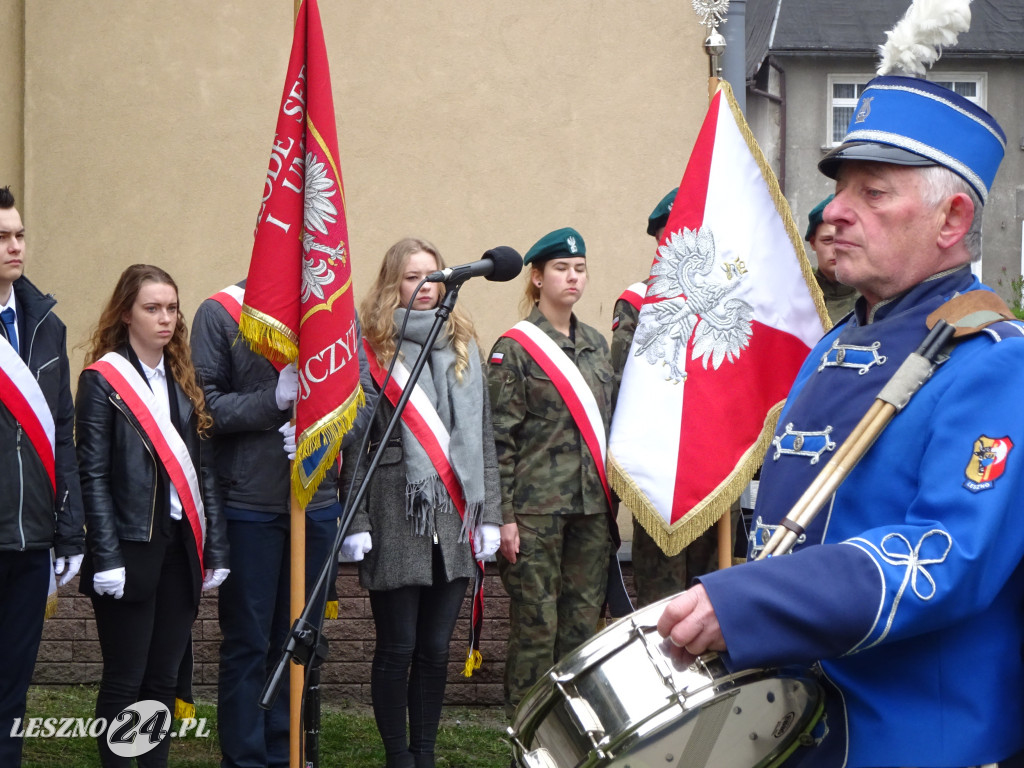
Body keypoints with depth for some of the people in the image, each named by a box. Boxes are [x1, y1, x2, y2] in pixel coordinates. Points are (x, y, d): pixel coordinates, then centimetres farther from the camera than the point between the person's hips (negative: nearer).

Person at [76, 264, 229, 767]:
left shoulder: (183, 380, 13)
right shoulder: (102, 380, -4)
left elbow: (203, 469, 12)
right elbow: (93, 475, -8)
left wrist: (215, 548, 6)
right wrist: (106, 557, -15)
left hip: (180, 547, 5)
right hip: (131, 549, -5)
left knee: (164, 677, 8)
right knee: (125, 680, -1)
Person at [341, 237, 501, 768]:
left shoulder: (464, 347, 13)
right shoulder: (371, 350, 0)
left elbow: (483, 437, 14)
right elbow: (355, 444, -2)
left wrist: (489, 515, 9)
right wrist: (355, 522, -7)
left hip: (455, 517, 4)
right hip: (396, 516, -4)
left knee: (435, 648, 8)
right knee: (398, 648, 1)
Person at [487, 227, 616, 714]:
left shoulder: (596, 345, 14)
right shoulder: (514, 349, -3)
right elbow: (499, 439, -7)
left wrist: (611, 497, 13)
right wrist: (503, 516, -12)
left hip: (591, 506, 6)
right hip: (536, 508, -6)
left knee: (583, 620, 7)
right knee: (536, 623, -3)